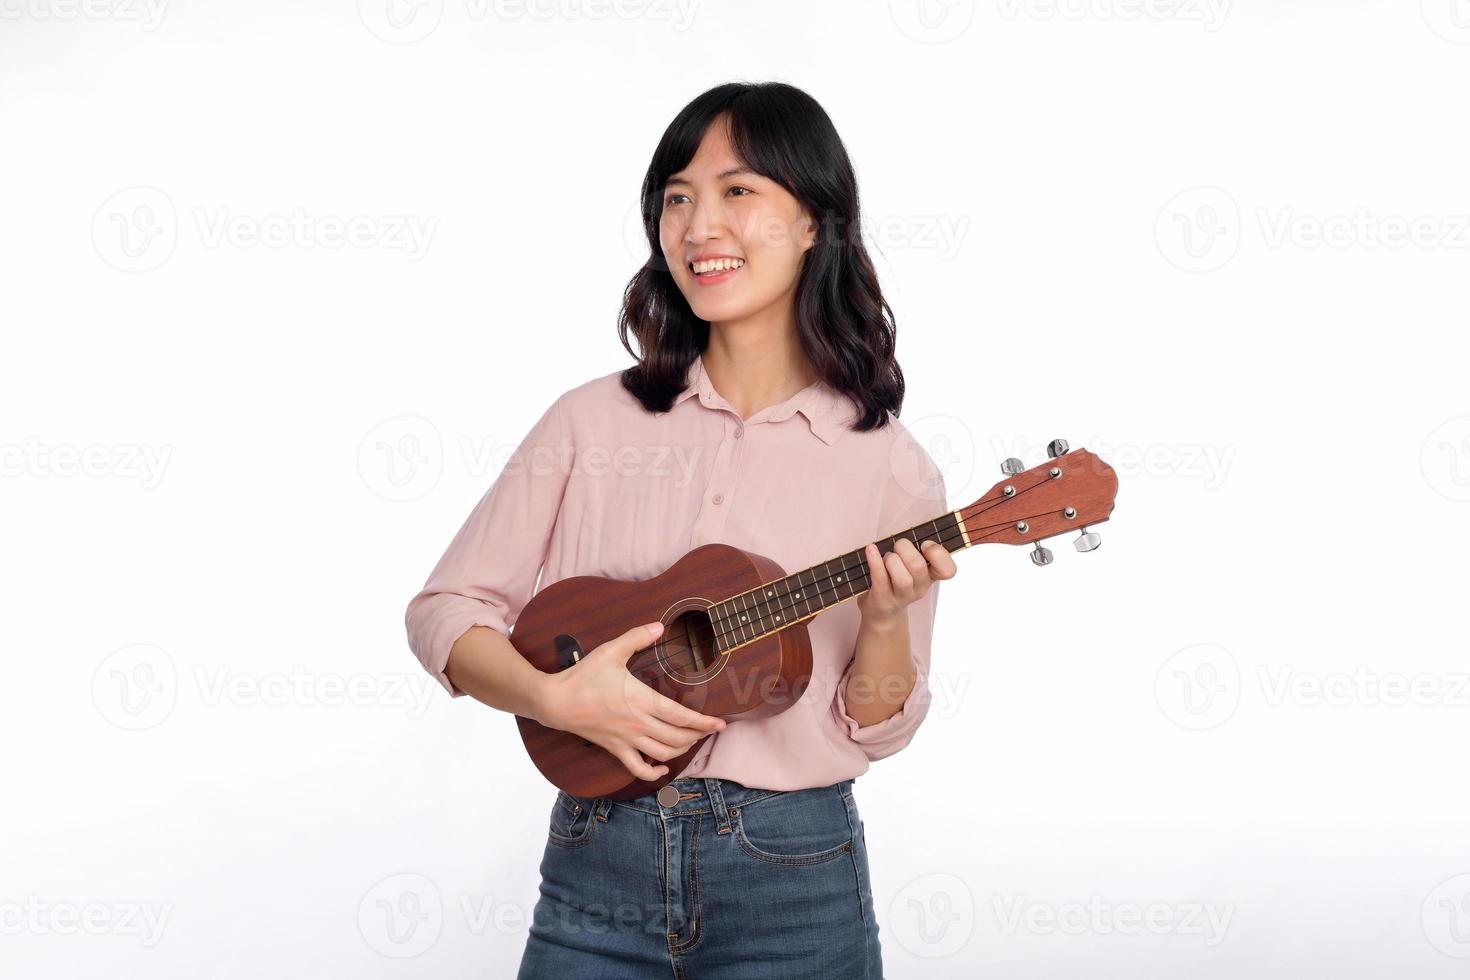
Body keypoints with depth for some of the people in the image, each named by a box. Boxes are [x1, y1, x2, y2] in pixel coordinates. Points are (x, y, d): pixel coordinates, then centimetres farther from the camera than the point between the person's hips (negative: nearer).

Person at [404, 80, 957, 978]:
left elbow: (876, 731, -1)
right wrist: (559, 697, -14)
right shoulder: (593, 421, 0)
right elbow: (446, 609, 2)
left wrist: (886, 623, -19)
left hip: (791, 883, -1)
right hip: (593, 867, 1)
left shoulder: (888, 467, -3)